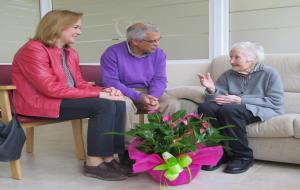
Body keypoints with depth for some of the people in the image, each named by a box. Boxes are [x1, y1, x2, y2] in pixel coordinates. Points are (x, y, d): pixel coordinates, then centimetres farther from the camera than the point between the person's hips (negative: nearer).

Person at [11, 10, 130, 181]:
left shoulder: (71, 53, 9)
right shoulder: (33, 50, -16)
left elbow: (79, 83, 11)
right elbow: (51, 88, -25)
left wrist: (104, 90, -12)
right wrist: (98, 94, -25)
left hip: (65, 99, 8)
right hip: (39, 103, -8)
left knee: (118, 103, -10)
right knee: (104, 105, -25)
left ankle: (109, 158, -10)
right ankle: (94, 163, -17)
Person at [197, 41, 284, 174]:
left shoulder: (269, 73, 4)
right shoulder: (227, 75, 16)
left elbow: (276, 101, -9)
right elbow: (217, 100, 9)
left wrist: (240, 100, -14)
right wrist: (211, 89, -15)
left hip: (260, 110, -4)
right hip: (236, 109, 5)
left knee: (229, 109, -34)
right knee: (205, 107, -22)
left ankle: (244, 157, -18)